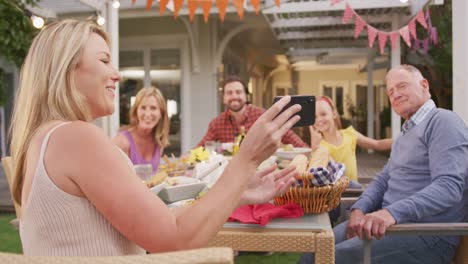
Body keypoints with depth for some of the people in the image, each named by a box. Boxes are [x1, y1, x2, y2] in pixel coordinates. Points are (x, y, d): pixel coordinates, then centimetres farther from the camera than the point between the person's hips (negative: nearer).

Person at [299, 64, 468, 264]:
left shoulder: (443, 121, -9)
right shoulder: (405, 133, 23)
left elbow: (449, 186, -22)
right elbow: (383, 180, 18)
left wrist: (393, 212, -33)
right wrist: (359, 209, -2)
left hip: (426, 233, -8)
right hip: (389, 220, 9)